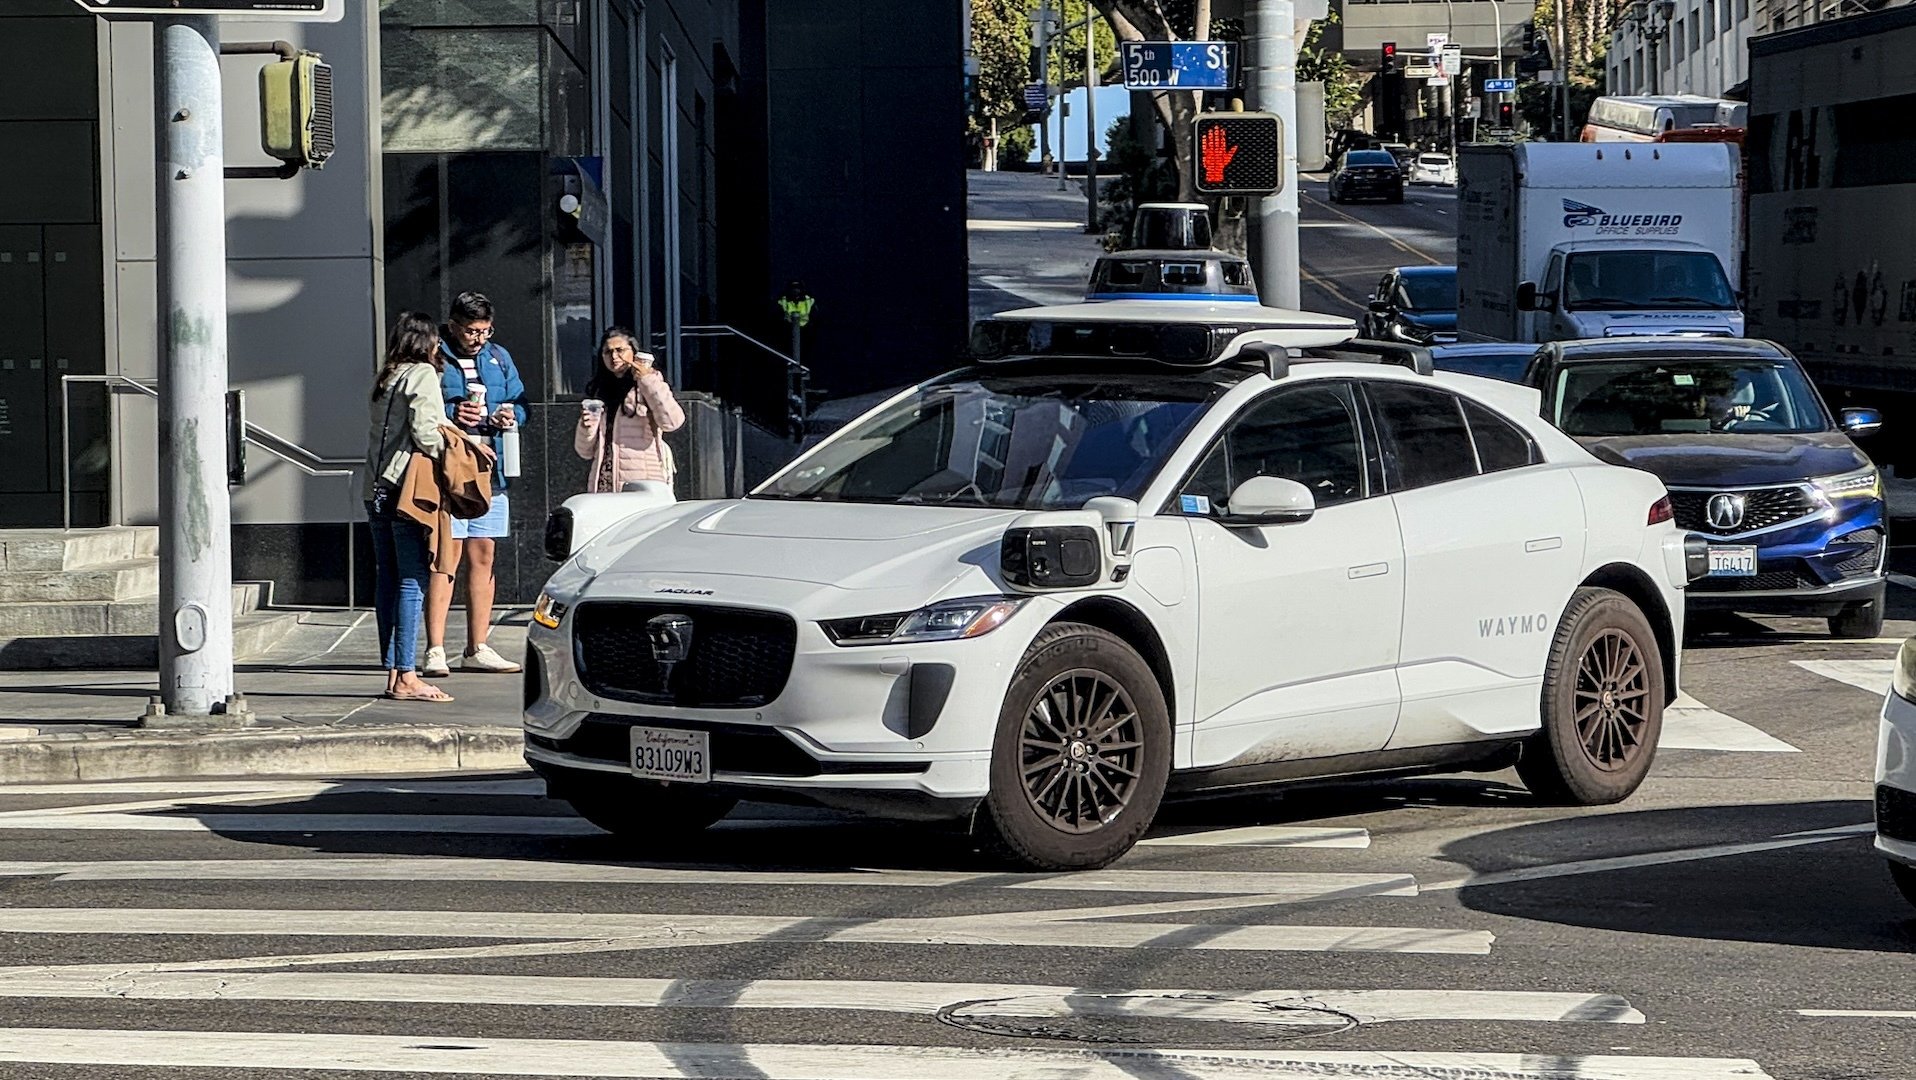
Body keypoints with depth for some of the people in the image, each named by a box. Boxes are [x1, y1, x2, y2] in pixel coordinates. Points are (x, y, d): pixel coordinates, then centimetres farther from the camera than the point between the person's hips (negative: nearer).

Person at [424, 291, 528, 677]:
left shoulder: (499, 357, 16)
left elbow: (520, 401, 22)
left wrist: (511, 415, 0)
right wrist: (451, 414, -20)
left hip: (491, 471, 6)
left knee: (482, 557, 9)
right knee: (446, 557, -10)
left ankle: (477, 649, 16)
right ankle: (435, 650, -9)